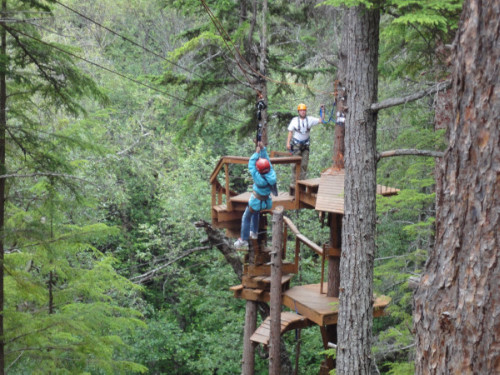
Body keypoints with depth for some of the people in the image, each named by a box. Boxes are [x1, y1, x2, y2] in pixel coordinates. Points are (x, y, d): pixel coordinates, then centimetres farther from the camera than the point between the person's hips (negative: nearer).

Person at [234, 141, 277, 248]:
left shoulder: (259, 178, -32)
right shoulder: (272, 174, -18)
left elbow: (251, 165, -23)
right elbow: (267, 160, -8)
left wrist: (257, 153, -17)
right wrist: (263, 149, -9)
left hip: (256, 201, -6)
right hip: (266, 202, 6)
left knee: (246, 218, 12)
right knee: (256, 213, 33)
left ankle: (243, 240, 16)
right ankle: (254, 232, 44)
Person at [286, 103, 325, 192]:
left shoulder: (310, 119, 2)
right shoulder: (294, 120, -2)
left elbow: (321, 120, 2)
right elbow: (290, 132, 0)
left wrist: (323, 111, -10)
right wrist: (288, 142, -8)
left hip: (305, 145, 3)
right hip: (296, 145, -3)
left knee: (304, 165, 2)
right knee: (295, 165, -6)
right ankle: (293, 184, -3)